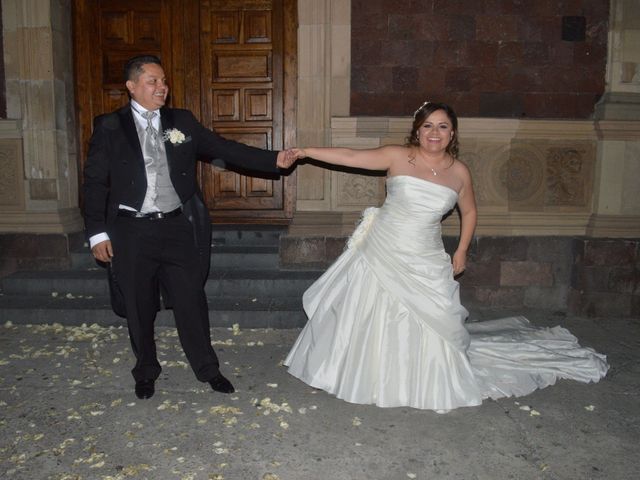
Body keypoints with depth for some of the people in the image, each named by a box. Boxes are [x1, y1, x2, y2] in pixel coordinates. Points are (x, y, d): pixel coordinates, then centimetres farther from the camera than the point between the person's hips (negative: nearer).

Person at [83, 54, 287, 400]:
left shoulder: (182, 121, 6)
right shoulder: (109, 126, 0)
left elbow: (224, 149, 3)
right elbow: (95, 182, 1)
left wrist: (274, 159, -6)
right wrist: (97, 233, -5)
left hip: (178, 228, 1)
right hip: (132, 232, -1)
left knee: (191, 301, 8)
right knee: (139, 307, 11)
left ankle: (207, 368, 25)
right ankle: (146, 371, 33)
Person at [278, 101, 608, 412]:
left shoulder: (459, 172, -2)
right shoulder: (397, 157, -8)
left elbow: (469, 212, 13)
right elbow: (350, 157, -11)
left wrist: (462, 251, 8)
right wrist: (305, 152, -14)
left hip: (424, 264, 1)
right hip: (382, 253, -1)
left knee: (427, 326, 6)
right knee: (372, 319, 11)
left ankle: (430, 388, 32)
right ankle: (370, 381, 35)